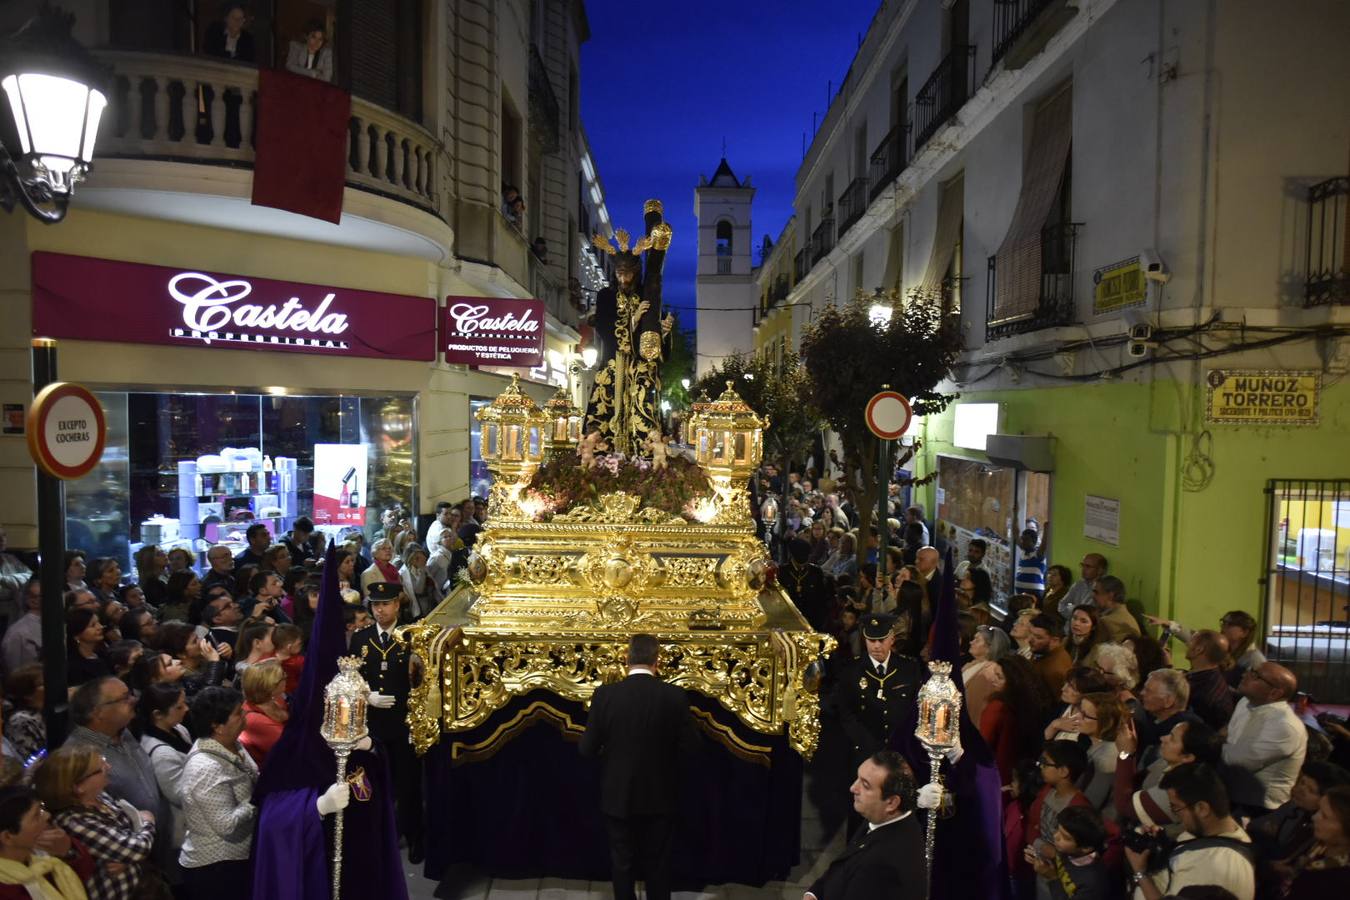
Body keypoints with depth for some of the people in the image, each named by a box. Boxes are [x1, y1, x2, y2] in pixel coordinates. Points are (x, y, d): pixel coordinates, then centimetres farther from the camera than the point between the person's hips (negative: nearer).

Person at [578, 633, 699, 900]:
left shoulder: (605, 694, -16)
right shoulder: (674, 696, -16)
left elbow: (587, 748, -11)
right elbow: (690, 745, -9)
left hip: (618, 796, 0)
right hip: (660, 796, 0)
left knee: (622, 863, 17)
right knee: (658, 864, 18)